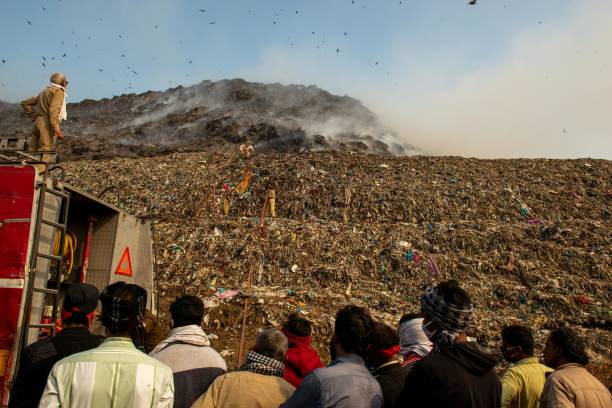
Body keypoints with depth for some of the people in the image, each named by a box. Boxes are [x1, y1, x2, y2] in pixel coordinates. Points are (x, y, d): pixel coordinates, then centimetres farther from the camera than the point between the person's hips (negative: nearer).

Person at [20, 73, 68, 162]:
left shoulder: (44, 92, 24)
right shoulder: (58, 91, -2)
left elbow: (25, 103, 26)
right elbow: (53, 110, -17)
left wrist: (33, 116, 20)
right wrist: (58, 130, -21)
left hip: (38, 124, 9)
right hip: (47, 125, -9)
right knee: (44, 157, -13)